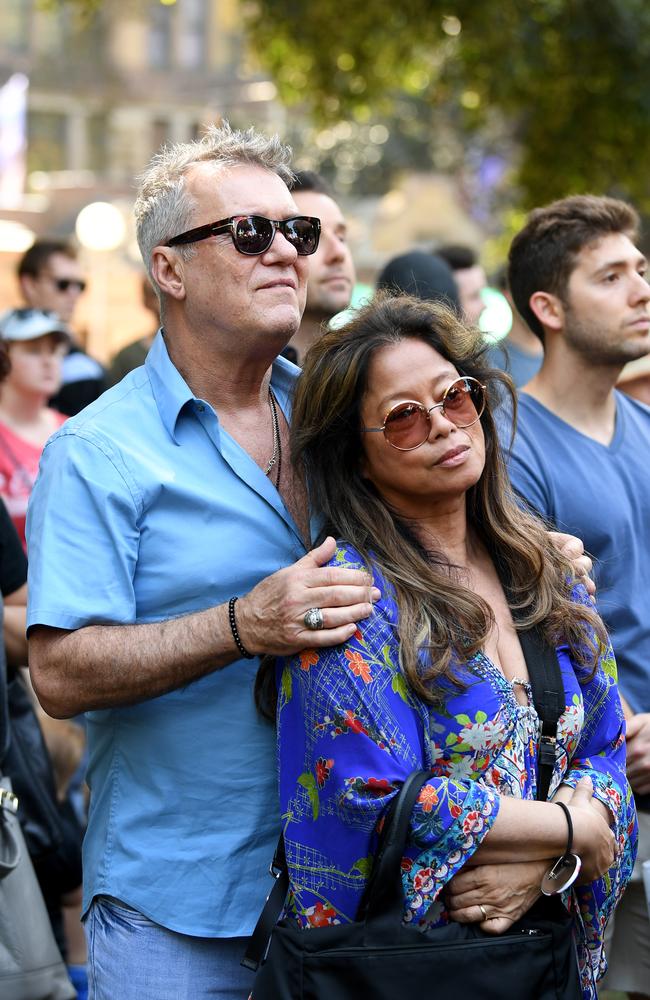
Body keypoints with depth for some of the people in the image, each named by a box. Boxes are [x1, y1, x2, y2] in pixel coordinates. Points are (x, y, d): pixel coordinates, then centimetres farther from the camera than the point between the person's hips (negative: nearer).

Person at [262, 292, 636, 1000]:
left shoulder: (547, 575, 6)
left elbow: (604, 753, 6)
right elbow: (372, 804, -19)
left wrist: (542, 863, -14)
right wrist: (571, 827, -12)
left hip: (545, 939, 6)